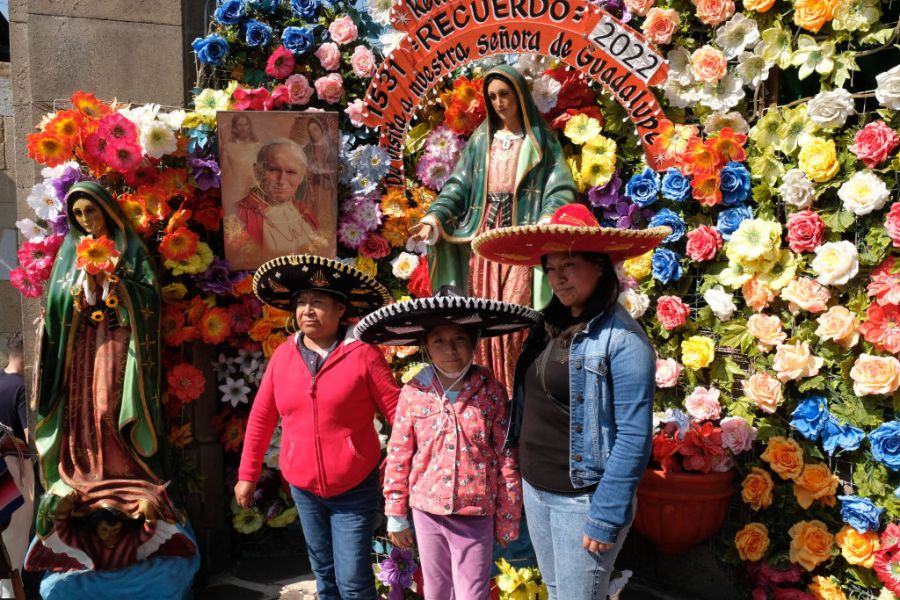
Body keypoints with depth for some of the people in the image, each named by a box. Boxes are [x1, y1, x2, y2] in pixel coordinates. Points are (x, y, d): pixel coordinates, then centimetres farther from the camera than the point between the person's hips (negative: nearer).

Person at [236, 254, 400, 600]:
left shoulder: (362, 355, -13)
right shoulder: (283, 355, -1)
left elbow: (399, 414, -12)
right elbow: (261, 417, 7)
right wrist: (248, 474, 10)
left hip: (354, 489, -4)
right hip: (303, 487, 4)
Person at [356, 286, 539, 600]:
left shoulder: (491, 391, -9)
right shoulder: (413, 392, -7)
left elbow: (507, 458, -4)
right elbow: (398, 456, 0)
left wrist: (507, 519, -1)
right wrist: (395, 514, 4)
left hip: (476, 513, -1)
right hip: (427, 510, 2)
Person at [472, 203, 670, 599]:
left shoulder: (623, 339, -19)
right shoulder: (550, 325, 4)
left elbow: (633, 438, -20)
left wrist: (607, 517, -19)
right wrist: (529, 479, 10)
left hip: (583, 498, -7)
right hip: (534, 488, 7)